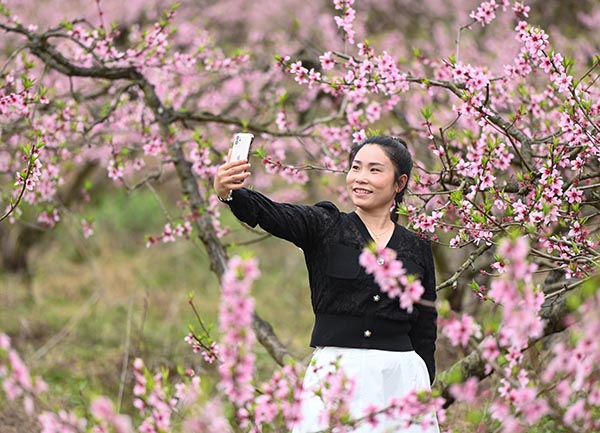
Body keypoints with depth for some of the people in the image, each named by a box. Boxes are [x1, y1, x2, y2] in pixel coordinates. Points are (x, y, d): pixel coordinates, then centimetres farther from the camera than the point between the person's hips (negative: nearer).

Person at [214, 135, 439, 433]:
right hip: (334, 374, -2)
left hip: (400, 378, 2)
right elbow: (271, 214, -15)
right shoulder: (324, 227, 4)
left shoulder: (417, 247, 10)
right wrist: (228, 193, -36)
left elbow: (424, 330, 12)